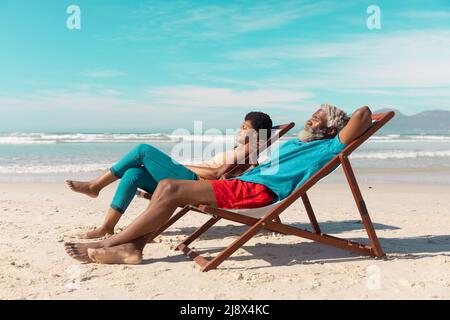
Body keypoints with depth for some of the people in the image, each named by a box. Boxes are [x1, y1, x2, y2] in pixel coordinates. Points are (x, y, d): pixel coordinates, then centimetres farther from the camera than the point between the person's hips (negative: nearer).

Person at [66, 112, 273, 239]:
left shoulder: (246, 149, -2)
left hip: (191, 182, -9)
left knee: (144, 150, -8)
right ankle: (106, 228, -3)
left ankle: (96, 185, 3)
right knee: (133, 173, -2)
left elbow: (216, 173, -14)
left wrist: (183, 166, -7)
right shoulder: (240, 152, 27)